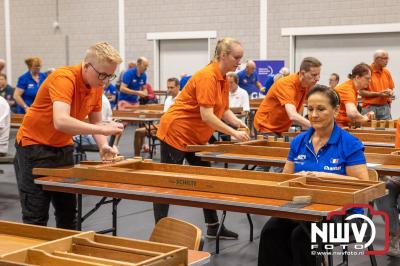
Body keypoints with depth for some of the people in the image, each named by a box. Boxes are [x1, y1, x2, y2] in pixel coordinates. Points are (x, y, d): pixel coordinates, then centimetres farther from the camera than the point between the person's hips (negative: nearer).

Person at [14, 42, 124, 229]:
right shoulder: (64, 78, -26)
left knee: (68, 212, 8)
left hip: (63, 148, 7)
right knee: (36, 217, -6)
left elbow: (95, 123, 9)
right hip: (34, 147, -7)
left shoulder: (97, 85, -1)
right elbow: (61, 121, -40)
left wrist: (103, 146, -10)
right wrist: (102, 129, -41)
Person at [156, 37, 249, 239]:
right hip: (176, 133, -10)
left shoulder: (223, 79, 6)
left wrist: (239, 123, -6)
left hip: (196, 137, 10)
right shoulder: (207, 77, -22)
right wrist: (234, 133, -23)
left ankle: (213, 226, 21)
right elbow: (206, 116, -27)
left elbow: (223, 110, 12)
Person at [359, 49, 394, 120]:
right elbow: (361, 92, -9)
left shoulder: (387, 72, 10)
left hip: (385, 108, 5)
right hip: (370, 108, -5)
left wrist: (390, 93, -4)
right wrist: (378, 94, -15)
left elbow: (391, 88, 20)